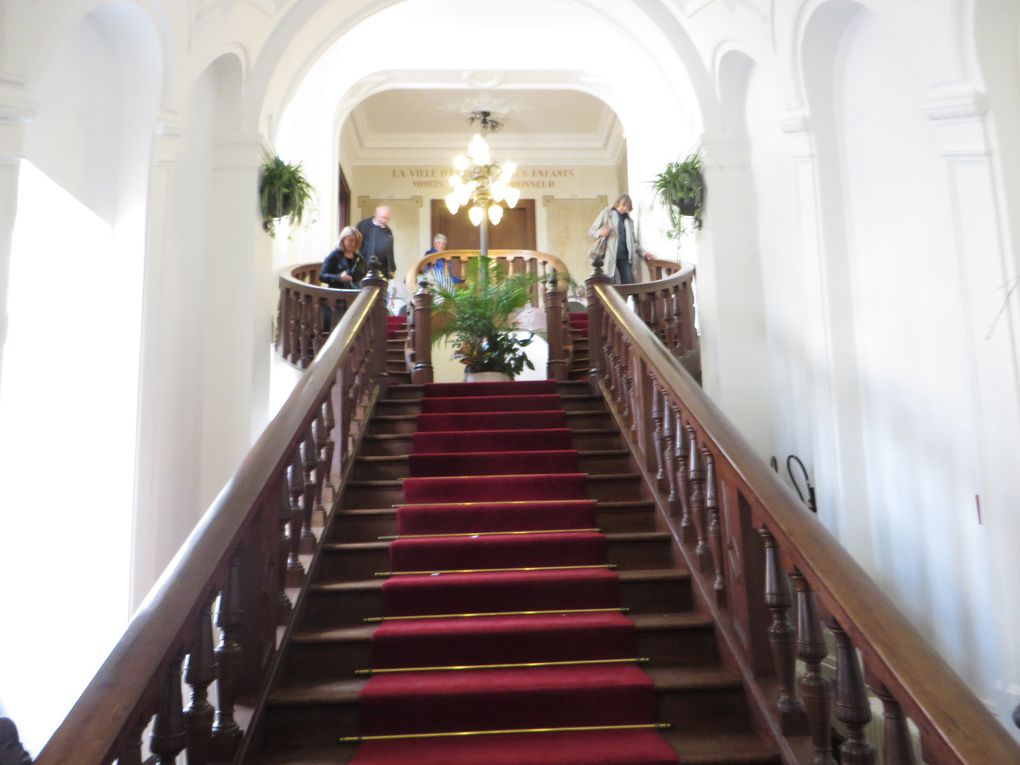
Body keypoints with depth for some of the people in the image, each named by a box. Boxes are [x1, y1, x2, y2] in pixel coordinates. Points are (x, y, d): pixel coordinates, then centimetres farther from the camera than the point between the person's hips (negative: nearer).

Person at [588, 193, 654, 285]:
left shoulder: (628, 220, 17)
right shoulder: (606, 214, 5)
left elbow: (634, 241, 21)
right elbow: (591, 231, 4)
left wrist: (644, 253, 6)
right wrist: (600, 233, -18)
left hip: (625, 257, 4)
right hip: (610, 257, -4)